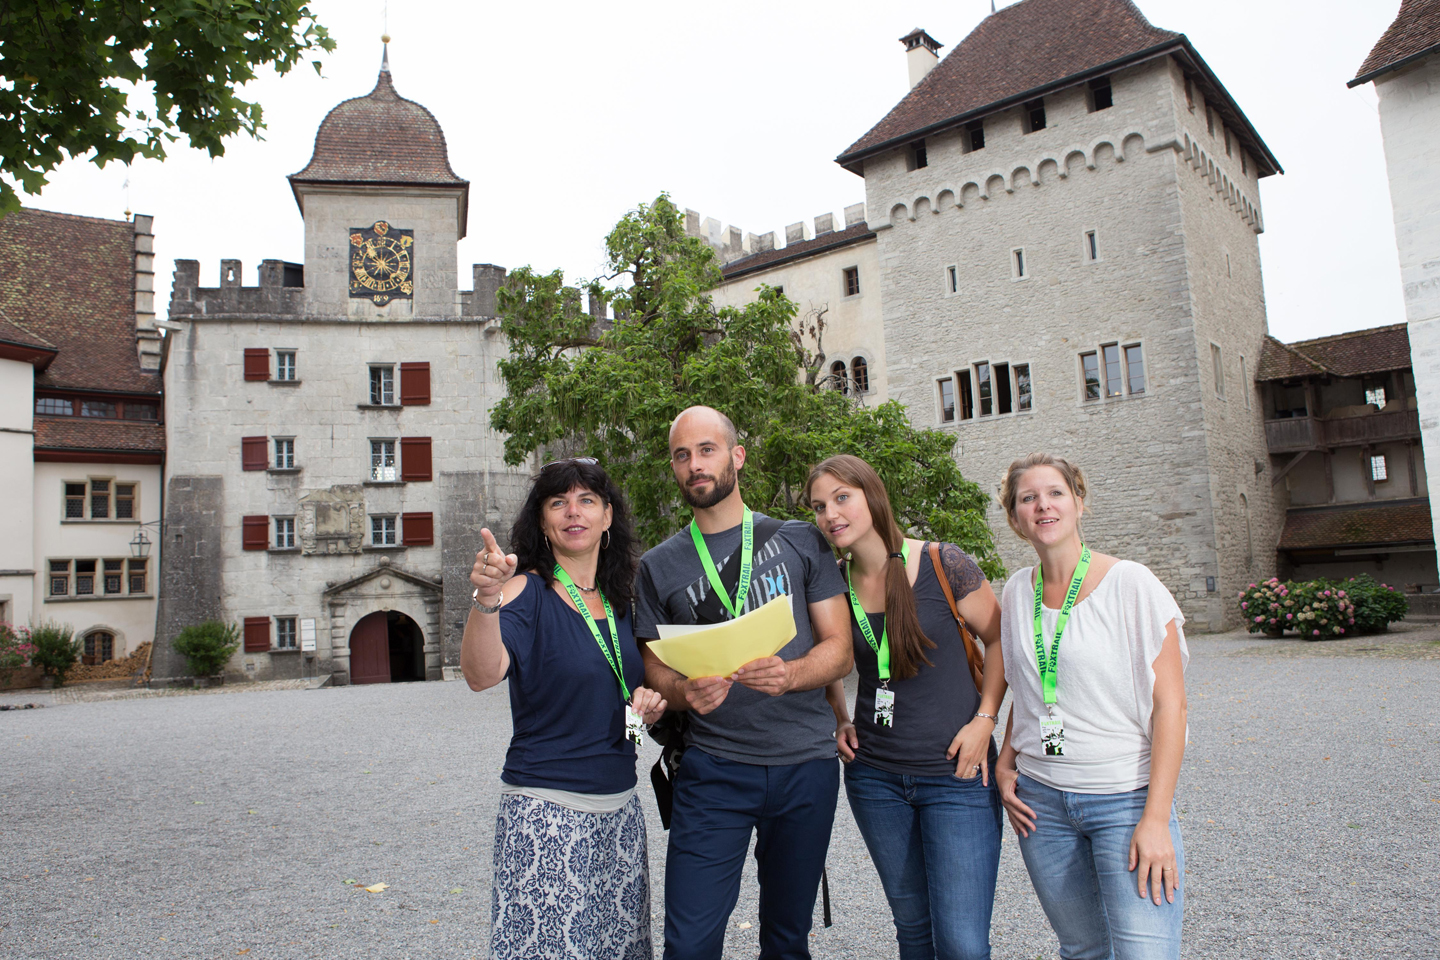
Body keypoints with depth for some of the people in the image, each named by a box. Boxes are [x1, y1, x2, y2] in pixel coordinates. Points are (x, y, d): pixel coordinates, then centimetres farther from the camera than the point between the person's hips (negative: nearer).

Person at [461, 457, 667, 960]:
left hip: (620, 806, 6)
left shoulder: (620, 601, 8)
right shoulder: (529, 592, -9)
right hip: (547, 807, -5)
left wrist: (648, 704, 0)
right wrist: (487, 597, -43)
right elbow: (482, 676, -27)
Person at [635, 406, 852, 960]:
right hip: (713, 768, 0)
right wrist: (684, 693, -16)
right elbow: (656, 671, 7)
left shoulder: (799, 541, 5)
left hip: (805, 764, 1)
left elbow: (839, 649, 3)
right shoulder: (659, 567, 7)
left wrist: (787, 675, -18)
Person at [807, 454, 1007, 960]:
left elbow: (1000, 639, -1)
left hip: (956, 773, -4)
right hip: (875, 776, 4)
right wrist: (840, 721, 5)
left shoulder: (942, 564, -11)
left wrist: (984, 719, -10)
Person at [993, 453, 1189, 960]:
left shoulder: (1130, 584, -8)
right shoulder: (1017, 592, 6)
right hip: (1040, 801, 4)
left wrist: (1156, 817, -15)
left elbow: (1170, 705, -10)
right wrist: (1005, 764, 6)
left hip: (1126, 797, -4)